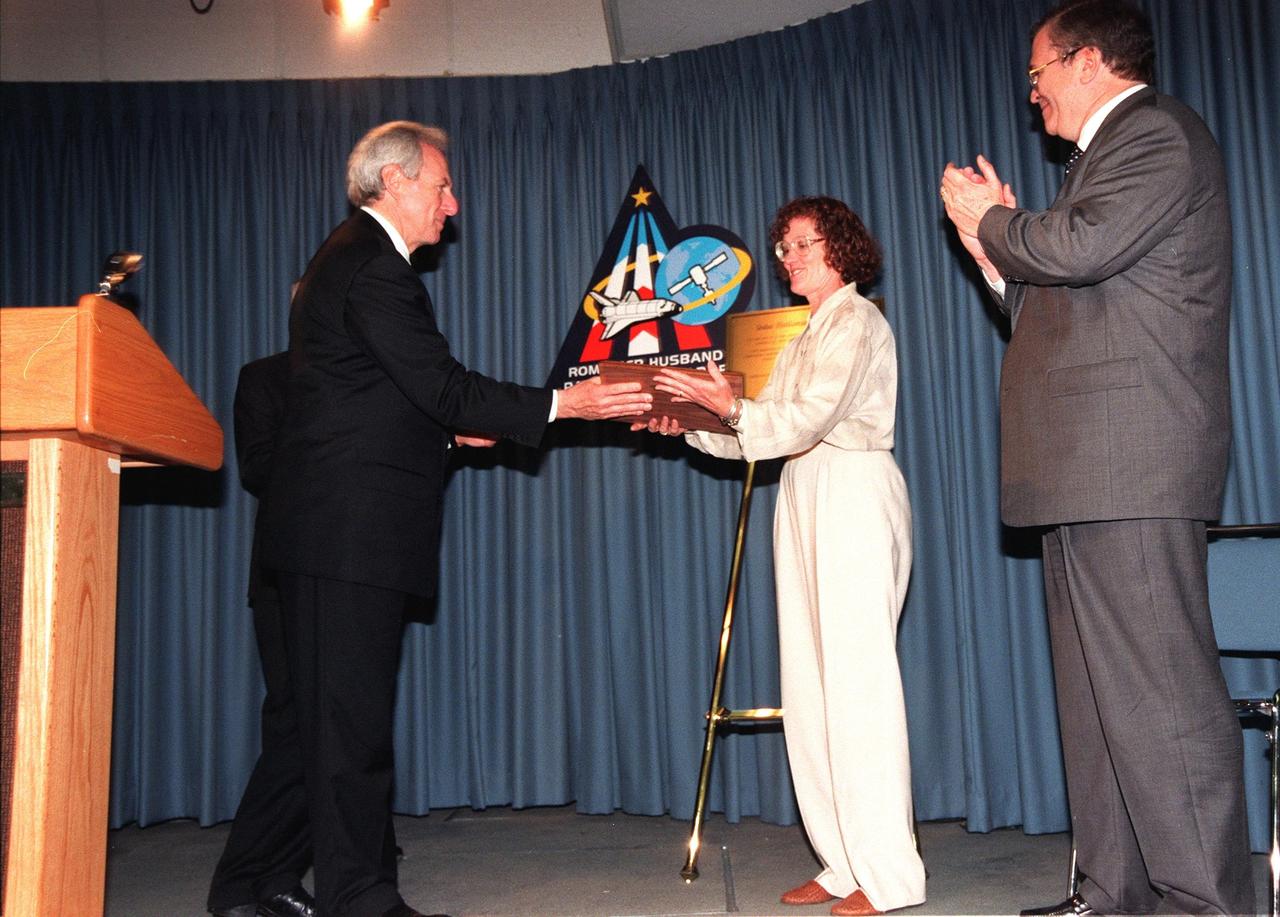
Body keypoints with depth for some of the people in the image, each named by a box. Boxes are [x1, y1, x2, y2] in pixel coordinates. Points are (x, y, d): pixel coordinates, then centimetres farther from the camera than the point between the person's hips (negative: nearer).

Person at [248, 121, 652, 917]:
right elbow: (445, 387, -18)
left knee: (348, 715, 14)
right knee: (352, 718, -4)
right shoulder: (373, 268, -13)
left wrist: (447, 428, 15)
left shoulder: (355, 259, 21)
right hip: (351, 529, -11)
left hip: (342, 528, 11)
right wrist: (564, 404, -14)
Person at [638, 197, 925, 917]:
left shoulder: (857, 320, -1)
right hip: (804, 497, 9)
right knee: (810, 682, 4)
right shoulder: (805, 337, 26)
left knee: (857, 675, -11)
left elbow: (810, 417, -15)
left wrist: (733, 407, -28)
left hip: (855, 493, -9)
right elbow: (761, 434, 20)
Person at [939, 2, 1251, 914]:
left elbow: (1083, 247, -19)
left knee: (1157, 688, -10)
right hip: (1091, 468, 10)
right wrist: (997, 245, 17)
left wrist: (992, 221, -1)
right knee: (1098, 692, 9)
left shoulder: (1157, 129, -2)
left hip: (1129, 459, -10)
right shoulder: (1114, 150, 29)